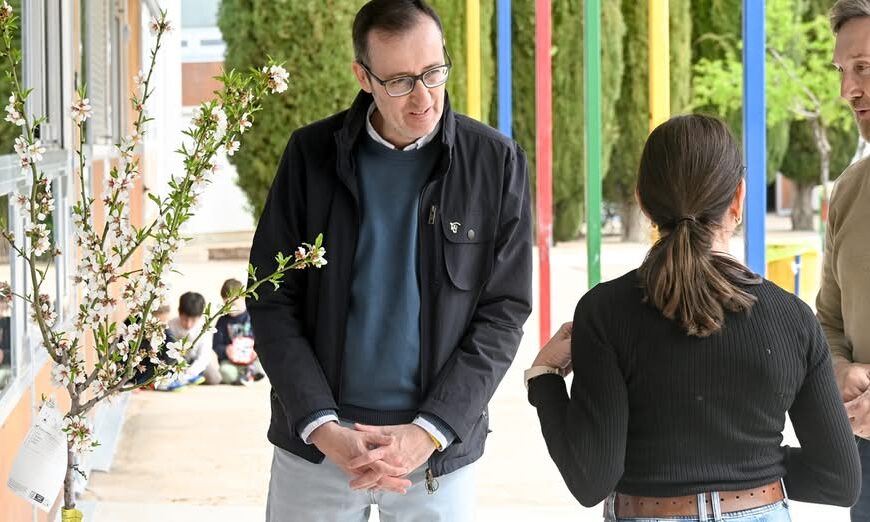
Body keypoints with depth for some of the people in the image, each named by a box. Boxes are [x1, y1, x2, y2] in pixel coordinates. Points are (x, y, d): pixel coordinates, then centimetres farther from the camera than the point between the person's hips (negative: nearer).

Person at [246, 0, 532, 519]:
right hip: (316, 442, 1)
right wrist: (323, 428, -12)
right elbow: (272, 302, -1)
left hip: (440, 447, 0)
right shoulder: (311, 154, -1)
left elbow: (503, 312, -3)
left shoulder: (497, 162, -3)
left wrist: (428, 432, -12)